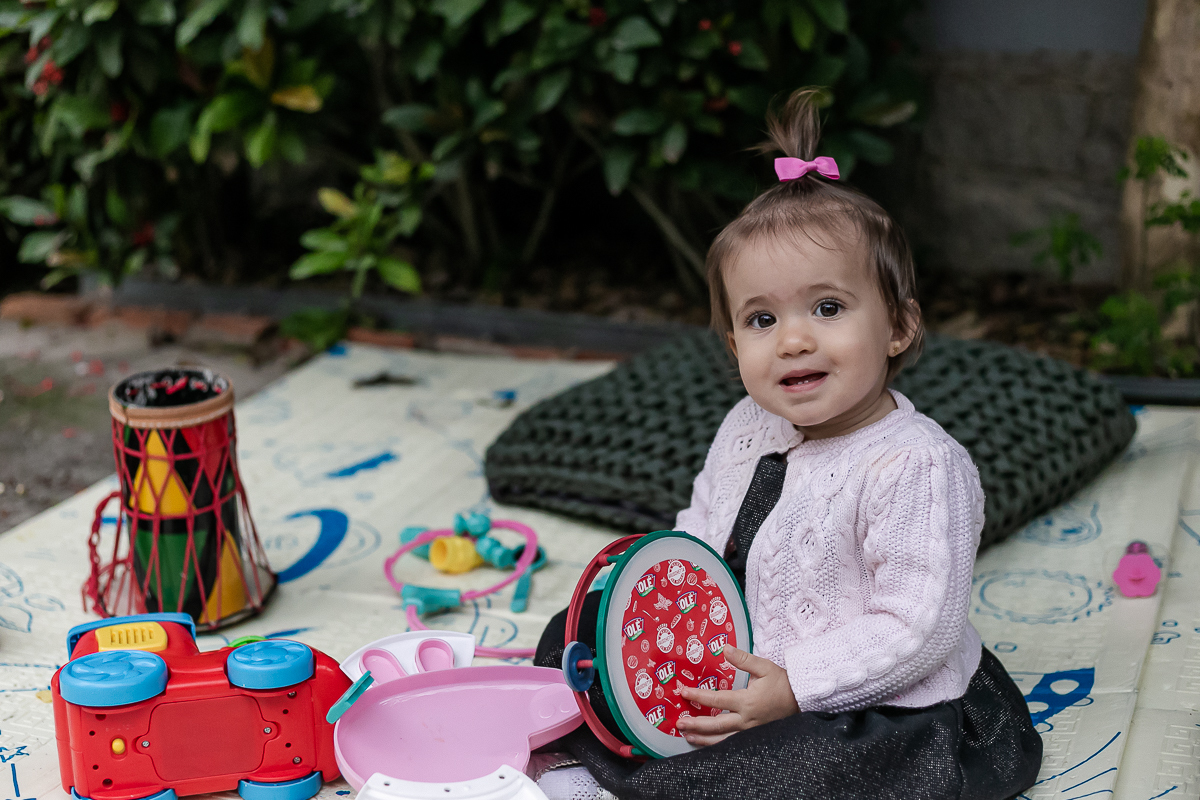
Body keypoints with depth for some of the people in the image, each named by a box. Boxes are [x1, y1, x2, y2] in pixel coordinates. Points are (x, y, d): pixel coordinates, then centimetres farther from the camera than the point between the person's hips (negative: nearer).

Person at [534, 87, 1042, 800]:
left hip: (875, 711, -8)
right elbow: (700, 534, 17)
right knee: (574, 635, 11)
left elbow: (916, 629, -25)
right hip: (726, 673, 8)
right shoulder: (746, 430, 3)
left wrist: (792, 686, -29)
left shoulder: (918, 466, -22)